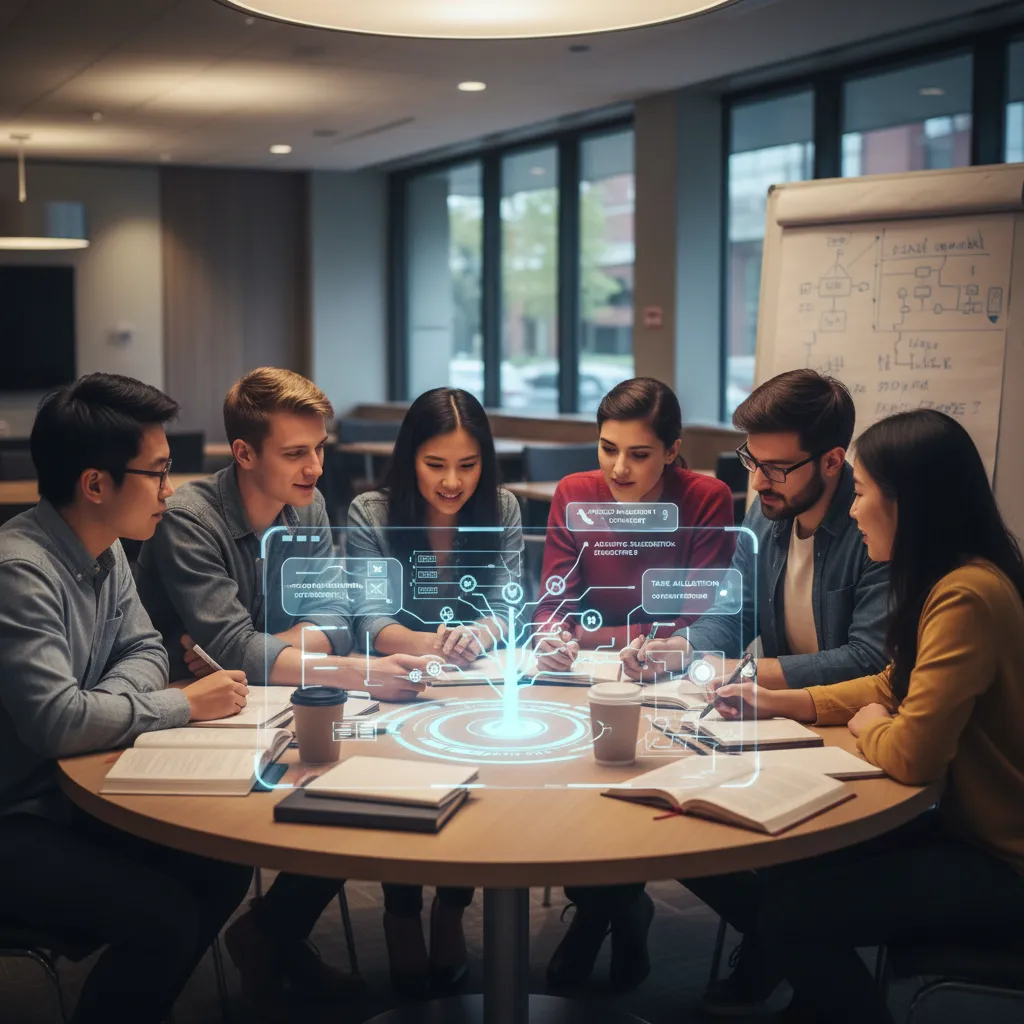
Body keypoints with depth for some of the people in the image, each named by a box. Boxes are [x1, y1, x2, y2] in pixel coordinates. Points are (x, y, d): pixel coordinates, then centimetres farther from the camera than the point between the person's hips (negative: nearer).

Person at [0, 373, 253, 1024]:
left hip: (70, 797, 9)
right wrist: (185, 706, -18)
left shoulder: (105, 552, 5)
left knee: (224, 867, -2)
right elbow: (54, 721, -31)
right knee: (164, 917, -24)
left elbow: (144, 650, 12)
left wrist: (104, 703, -12)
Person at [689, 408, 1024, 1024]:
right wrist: (776, 702, 8)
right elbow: (892, 688, 17)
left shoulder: (967, 597, -27)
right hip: (965, 825, 9)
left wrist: (867, 727, -6)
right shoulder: (946, 580, 5)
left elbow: (909, 755, -28)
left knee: (790, 907, -11)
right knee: (778, 868, 7)